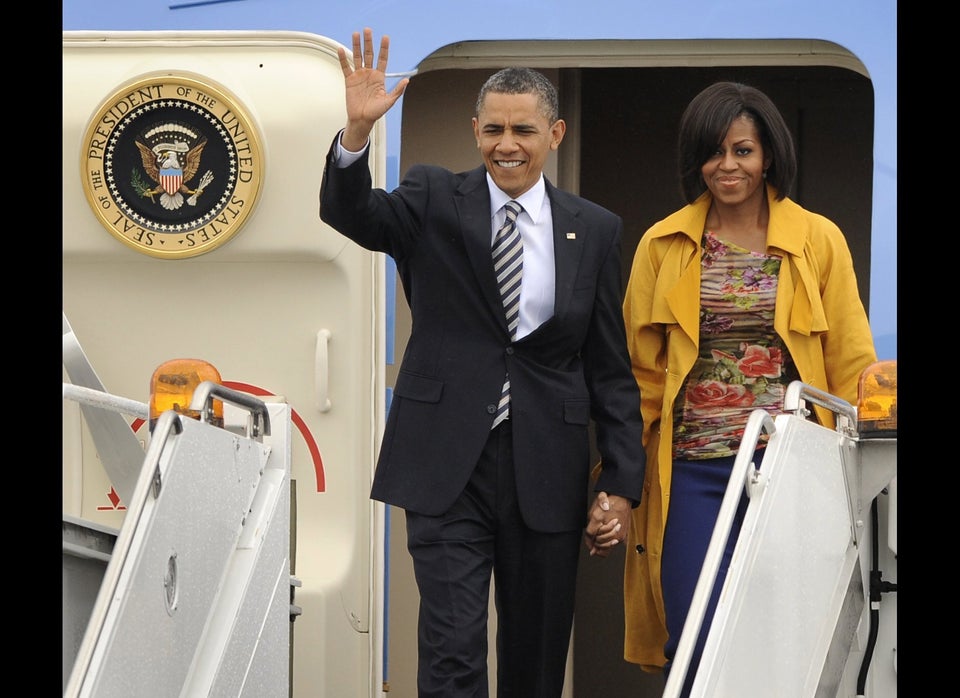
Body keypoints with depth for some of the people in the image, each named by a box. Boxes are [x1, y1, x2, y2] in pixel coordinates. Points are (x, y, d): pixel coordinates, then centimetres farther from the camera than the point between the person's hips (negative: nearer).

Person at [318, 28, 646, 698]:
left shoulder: (595, 230, 6)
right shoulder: (434, 202, 2)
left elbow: (610, 370, 8)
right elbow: (348, 212, -17)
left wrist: (622, 485, 3)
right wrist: (358, 129, -35)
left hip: (547, 470, 2)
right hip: (448, 466, -2)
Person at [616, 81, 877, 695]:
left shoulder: (819, 241, 7)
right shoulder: (663, 247, 9)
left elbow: (852, 366, 6)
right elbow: (641, 370, 10)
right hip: (695, 470, 0)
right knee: (698, 647, -7)